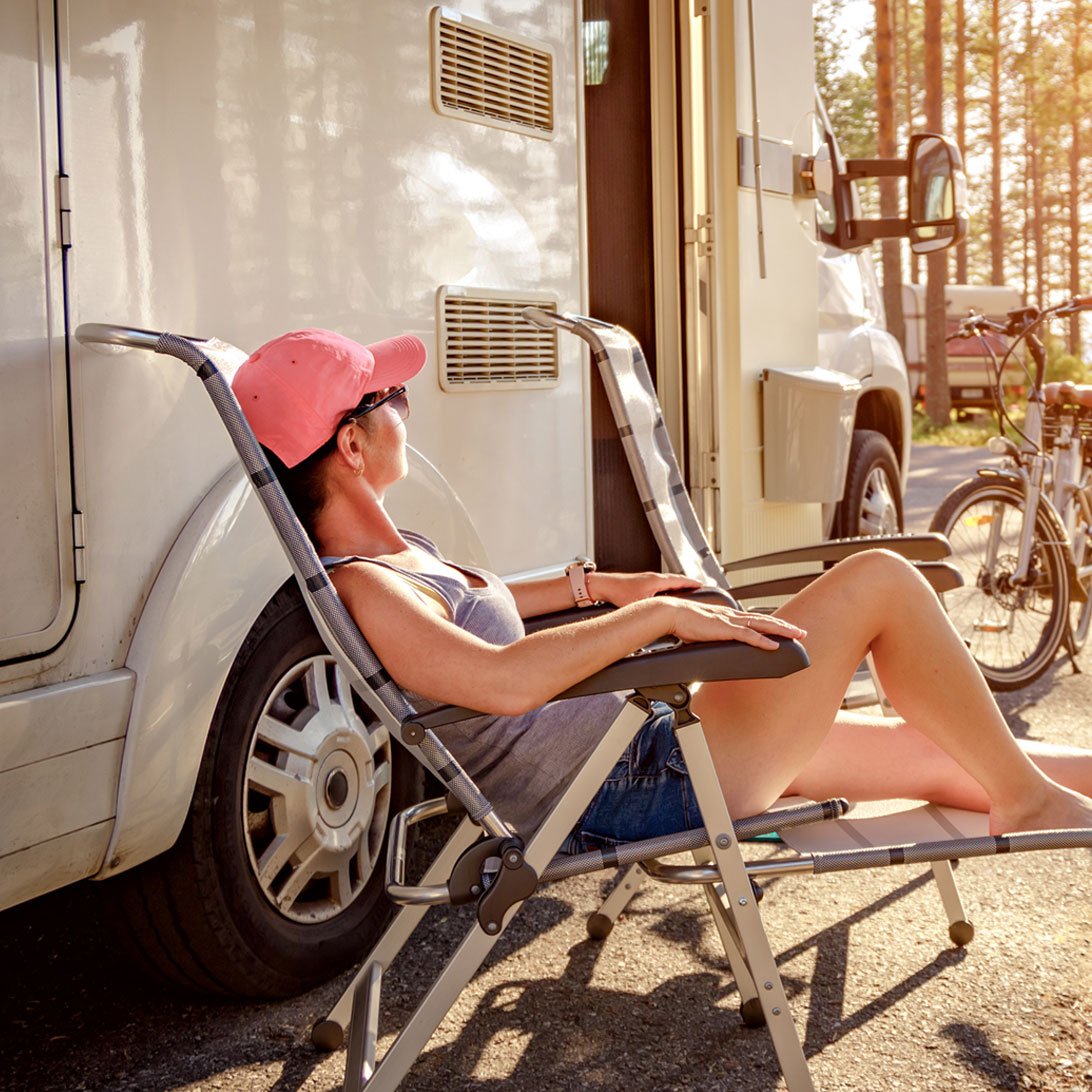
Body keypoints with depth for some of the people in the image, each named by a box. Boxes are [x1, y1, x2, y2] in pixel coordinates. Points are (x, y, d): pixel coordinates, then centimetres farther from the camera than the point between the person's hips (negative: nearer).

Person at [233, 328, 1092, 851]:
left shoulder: (394, 554, 9)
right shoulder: (360, 590, -22)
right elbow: (501, 679, -37)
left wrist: (596, 586, 24)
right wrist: (660, 616, -30)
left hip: (638, 744, 10)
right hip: (644, 790, -10)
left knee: (944, 755, 14)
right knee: (879, 580, -9)